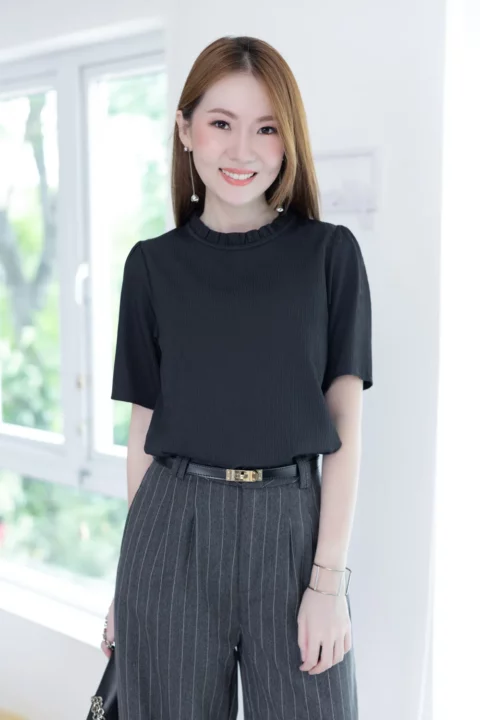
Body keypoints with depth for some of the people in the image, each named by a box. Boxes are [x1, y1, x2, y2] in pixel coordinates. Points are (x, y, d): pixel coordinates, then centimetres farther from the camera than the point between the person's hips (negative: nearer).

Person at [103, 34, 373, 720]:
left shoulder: (330, 253, 0)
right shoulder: (154, 264, 4)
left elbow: (346, 424, -2)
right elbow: (144, 428, 7)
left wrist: (329, 579, -8)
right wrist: (128, 577, 9)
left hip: (291, 527, -1)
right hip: (173, 529, 1)